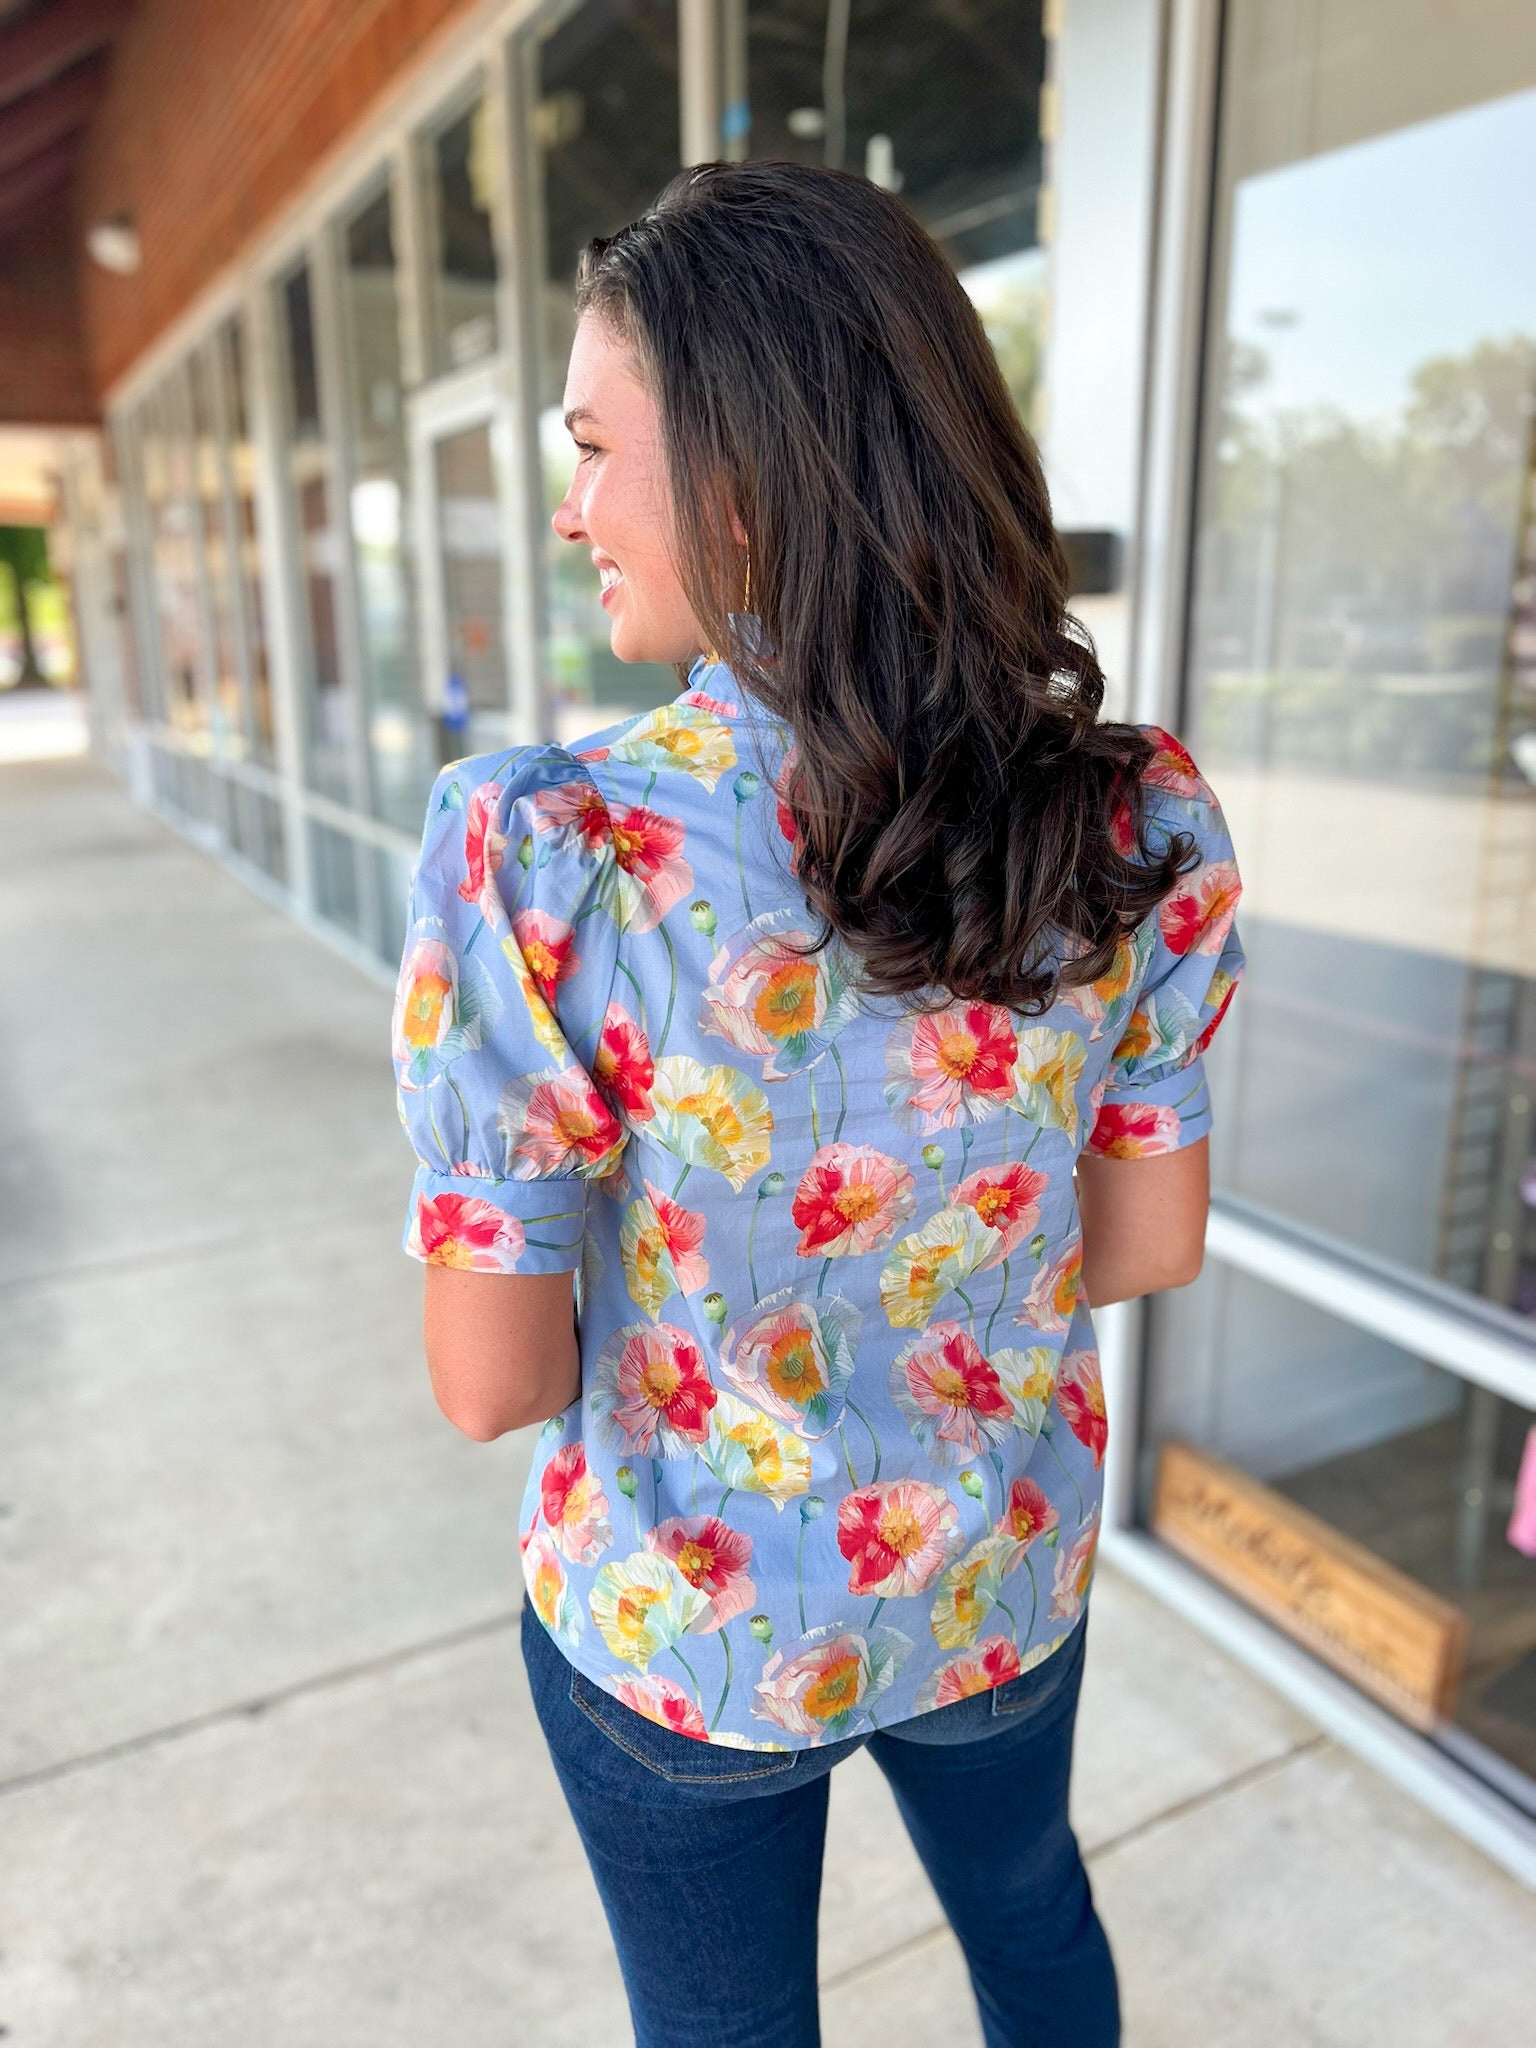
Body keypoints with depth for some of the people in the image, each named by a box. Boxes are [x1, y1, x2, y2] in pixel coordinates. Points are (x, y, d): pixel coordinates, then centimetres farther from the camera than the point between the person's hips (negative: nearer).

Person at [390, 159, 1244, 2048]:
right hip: (1008, 1586, 3)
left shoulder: (538, 854, -30)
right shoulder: (1142, 823, -17)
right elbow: (1151, 1247, -7)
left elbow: (494, 1383, -21)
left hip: (681, 1635, -2)